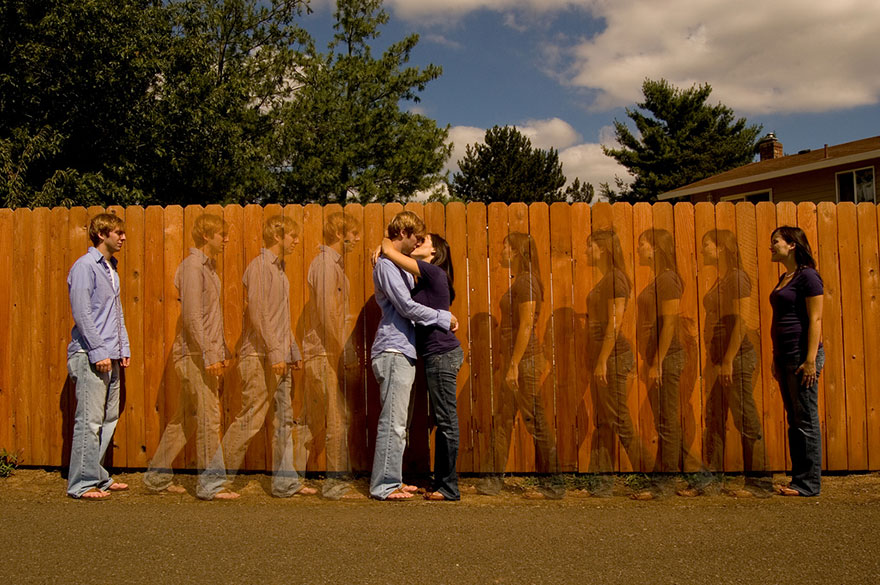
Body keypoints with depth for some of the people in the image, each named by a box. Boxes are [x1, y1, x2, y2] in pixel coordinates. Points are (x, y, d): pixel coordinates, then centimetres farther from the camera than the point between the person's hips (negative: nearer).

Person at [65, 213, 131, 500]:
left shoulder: (111, 268, 18)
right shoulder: (85, 266, -8)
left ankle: (99, 476, 21)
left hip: (109, 357, 9)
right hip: (89, 357, -9)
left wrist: (123, 347, 15)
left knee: (109, 419, 11)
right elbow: (81, 313, -14)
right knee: (90, 421, -6)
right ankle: (82, 484, 3)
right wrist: (99, 352, -16)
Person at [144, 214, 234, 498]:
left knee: (185, 418, 14)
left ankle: (158, 475, 24)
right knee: (209, 419, -4)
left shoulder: (208, 266, 17)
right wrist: (209, 355, -21)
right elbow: (192, 317, -19)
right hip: (195, 354, -9)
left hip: (205, 354, 9)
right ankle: (210, 484, 4)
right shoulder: (192, 266, -12)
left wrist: (222, 351, 19)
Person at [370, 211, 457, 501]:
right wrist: (445, 318, -8)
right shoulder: (386, 265, -10)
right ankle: (383, 485, -1)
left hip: (403, 352, 10)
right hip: (393, 351, -10)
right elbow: (407, 306, -16)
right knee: (393, 422, -7)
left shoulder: (400, 266, 21)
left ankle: (392, 481, 19)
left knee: (398, 422, 12)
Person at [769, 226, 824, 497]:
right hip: (784, 355, 9)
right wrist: (776, 359, 18)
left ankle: (809, 484, 6)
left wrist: (811, 360, -19)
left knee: (806, 421, -2)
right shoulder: (784, 279, 15)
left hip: (802, 354, -9)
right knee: (794, 421, 12)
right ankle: (799, 479, 20)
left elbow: (815, 319, -15)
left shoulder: (808, 276, -10)